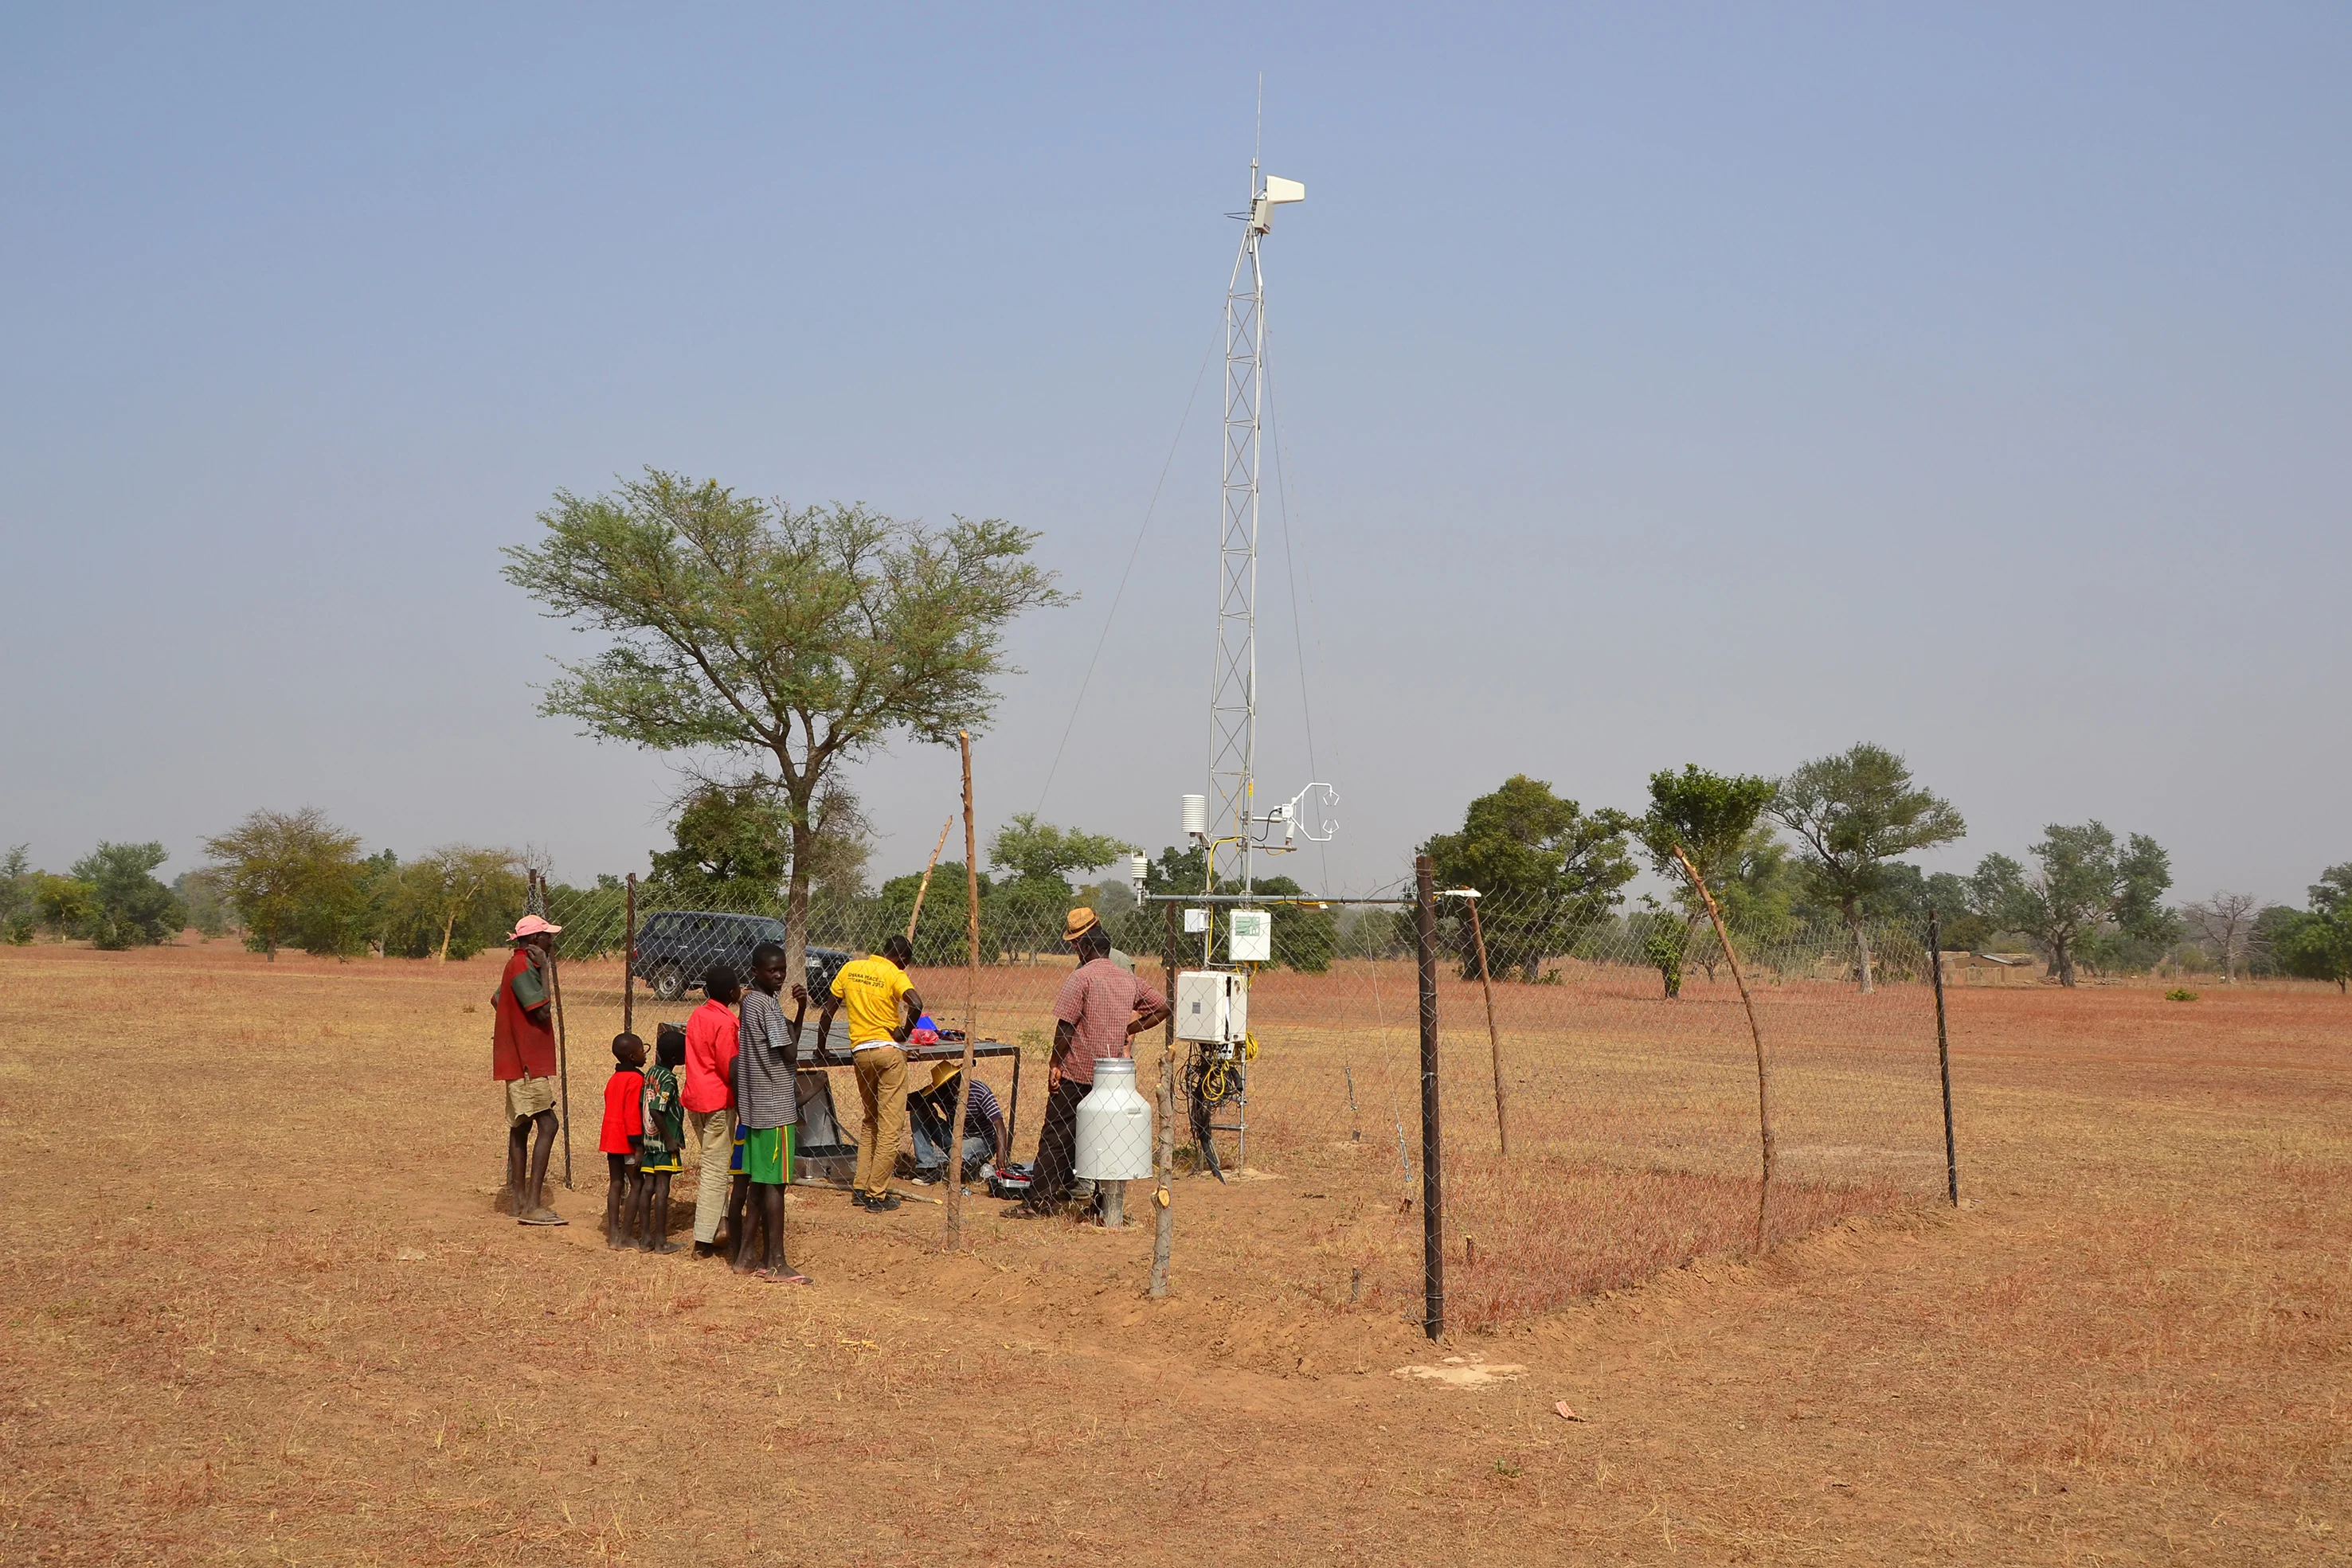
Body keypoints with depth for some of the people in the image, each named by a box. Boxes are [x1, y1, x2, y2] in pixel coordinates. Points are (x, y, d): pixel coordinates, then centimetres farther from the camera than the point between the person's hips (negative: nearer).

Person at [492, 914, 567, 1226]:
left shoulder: (520, 964, 15)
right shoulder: (523, 967, -17)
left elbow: (497, 1002, 27)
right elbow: (542, 1012, -22)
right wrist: (546, 969, -16)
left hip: (520, 1061, 11)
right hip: (528, 1062, -11)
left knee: (522, 1126, 15)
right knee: (547, 1124, -15)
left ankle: (519, 1200, 23)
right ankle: (533, 1205, -18)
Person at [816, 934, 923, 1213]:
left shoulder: (850, 968, 9)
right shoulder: (894, 975, -7)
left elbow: (828, 1009, 11)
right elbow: (915, 1005, -25)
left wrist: (821, 1047, 21)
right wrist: (903, 1033, -9)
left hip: (859, 1052, 6)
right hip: (889, 1051, -6)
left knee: (870, 1122, 20)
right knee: (890, 1126, 0)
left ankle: (860, 1189, 18)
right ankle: (876, 1196, -1)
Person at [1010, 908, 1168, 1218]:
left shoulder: (1081, 976, -13)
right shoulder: (1128, 979, 7)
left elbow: (1065, 1026, -17)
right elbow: (1161, 1008, 15)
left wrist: (1055, 1064, -8)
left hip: (1076, 1073, -6)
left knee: (1056, 1134, 0)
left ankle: (1039, 1199, 0)